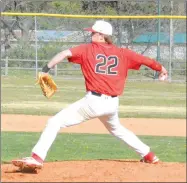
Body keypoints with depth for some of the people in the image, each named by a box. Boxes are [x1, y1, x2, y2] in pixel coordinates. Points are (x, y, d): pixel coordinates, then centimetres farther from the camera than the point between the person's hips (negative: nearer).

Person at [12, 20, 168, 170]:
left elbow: (65, 53, -13)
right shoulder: (122, 53, 10)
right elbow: (144, 59, 15)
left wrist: (47, 69, -18)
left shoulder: (88, 49, 1)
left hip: (94, 101, -6)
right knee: (116, 129, 36)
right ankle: (148, 155, 40)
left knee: (55, 122, -3)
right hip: (112, 103, 6)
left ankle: (37, 158, -18)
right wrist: (161, 69, 31)